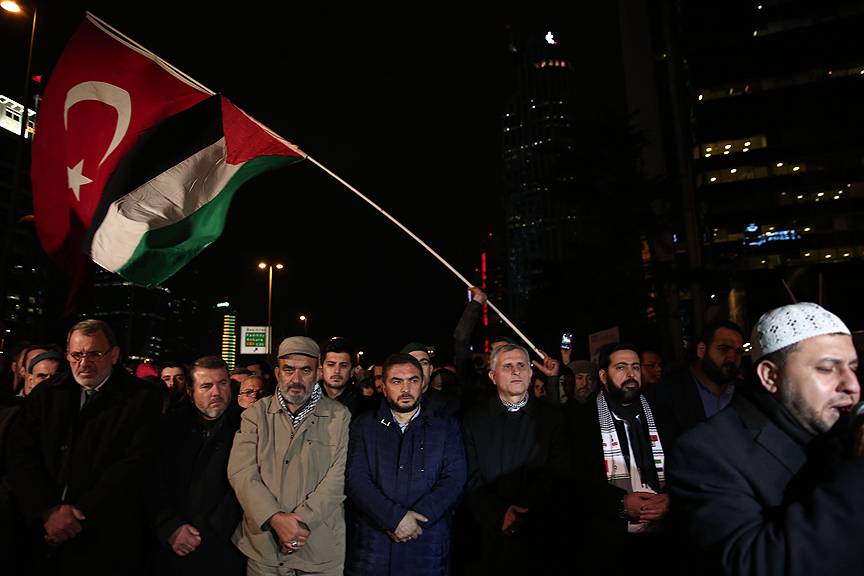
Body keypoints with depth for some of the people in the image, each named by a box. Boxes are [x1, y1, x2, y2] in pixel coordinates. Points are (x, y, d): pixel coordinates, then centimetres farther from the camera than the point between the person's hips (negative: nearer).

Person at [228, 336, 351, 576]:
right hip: (263, 546, 1)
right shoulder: (255, 414, 1)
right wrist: (275, 518, -19)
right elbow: (241, 472, -8)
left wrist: (303, 519, -19)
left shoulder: (339, 417, -3)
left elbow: (338, 477, -9)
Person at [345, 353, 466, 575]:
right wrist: (395, 517, -16)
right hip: (371, 548, 0)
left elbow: (454, 480, -4)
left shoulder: (446, 428, 5)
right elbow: (355, 480, -5)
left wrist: (415, 519, -15)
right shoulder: (364, 425, 5)